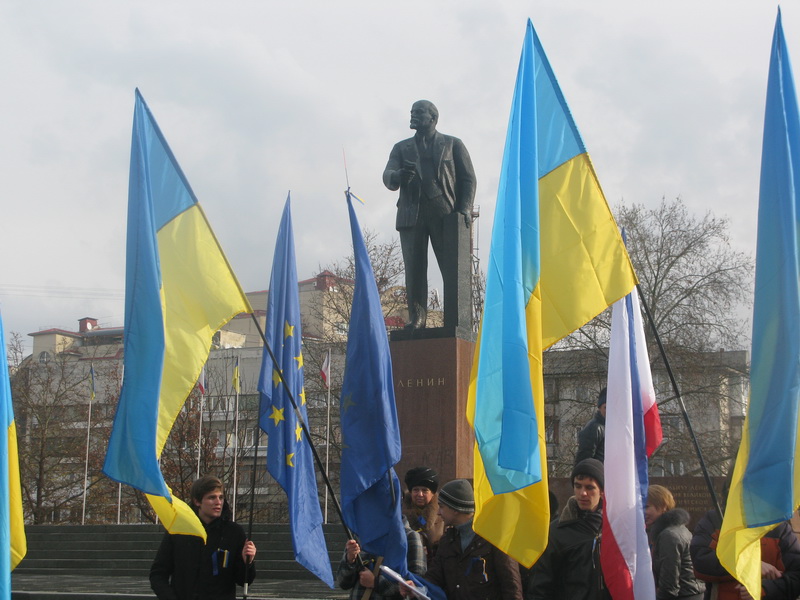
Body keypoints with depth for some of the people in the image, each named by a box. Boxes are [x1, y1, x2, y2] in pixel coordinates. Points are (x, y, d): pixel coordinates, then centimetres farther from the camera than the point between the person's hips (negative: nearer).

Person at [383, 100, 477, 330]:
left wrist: (464, 208, -6)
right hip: (411, 214, 2)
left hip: (445, 214, -2)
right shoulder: (401, 148, 21)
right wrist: (399, 176, -20)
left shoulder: (453, 145, 16)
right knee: (414, 270, -5)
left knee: (453, 270, -7)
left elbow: (468, 178, 9)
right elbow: (388, 177, 6)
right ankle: (416, 319, -3)